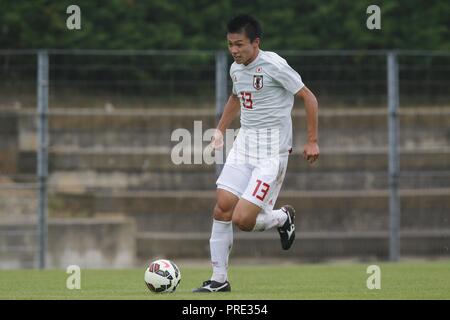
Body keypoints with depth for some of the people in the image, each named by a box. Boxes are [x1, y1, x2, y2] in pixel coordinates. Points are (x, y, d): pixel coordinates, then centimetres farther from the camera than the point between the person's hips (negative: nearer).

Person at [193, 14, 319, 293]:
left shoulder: (274, 65, -15)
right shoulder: (236, 70, 8)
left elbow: (309, 98, -9)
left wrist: (312, 141, -10)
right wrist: (220, 130, 26)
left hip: (271, 152, -7)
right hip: (244, 144, 7)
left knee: (242, 220, -15)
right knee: (222, 207, -5)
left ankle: (283, 217, 17)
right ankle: (219, 280, 4)